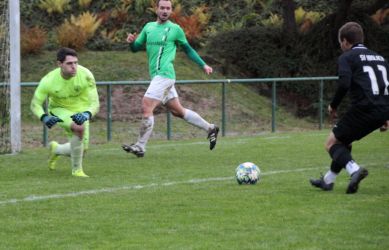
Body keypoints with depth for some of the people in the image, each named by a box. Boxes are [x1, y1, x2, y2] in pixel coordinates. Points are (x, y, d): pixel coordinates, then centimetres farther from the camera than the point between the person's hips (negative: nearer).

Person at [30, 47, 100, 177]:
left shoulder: (86, 75, -28)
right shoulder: (49, 80, -28)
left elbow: (95, 103, -25)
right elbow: (35, 104, -16)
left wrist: (86, 115, -47)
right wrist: (44, 117, -37)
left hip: (80, 111, 3)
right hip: (59, 110, -3)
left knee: (82, 149, 6)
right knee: (79, 128, -33)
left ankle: (56, 149, 41)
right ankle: (76, 170, -15)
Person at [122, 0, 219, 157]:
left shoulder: (175, 29, -1)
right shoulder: (149, 27, 15)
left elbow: (188, 49, 11)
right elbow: (135, 48, 17)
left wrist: (203, 65, 10)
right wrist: (131, 41, -5)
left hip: (164, 75, -7)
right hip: (157, 75, 7)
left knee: (146, 107, -14)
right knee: (177, 111, 14)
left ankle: (140, 147, -10)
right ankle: (210, 128, 26)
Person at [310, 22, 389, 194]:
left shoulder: (347, 57, 2)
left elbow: (344, 84, -14)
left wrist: (333, 106, 0)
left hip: (363, 109, -7)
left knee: (331, 143, 6)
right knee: (344, 140, 26)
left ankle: (354, 169, -20)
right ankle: (327, 181, 31)